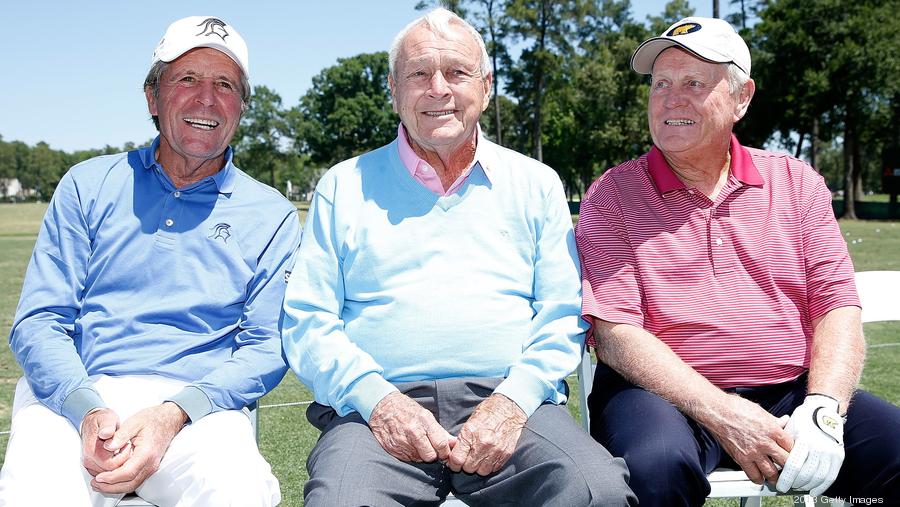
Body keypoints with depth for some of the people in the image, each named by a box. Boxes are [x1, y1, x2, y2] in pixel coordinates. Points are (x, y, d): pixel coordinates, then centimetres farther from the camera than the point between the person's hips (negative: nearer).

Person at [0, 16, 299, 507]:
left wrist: (173, 415, -16)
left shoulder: (272, 216, 10)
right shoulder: (88, 186, 13)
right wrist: (88, 409, -15)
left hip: (197, 405, 0)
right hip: (72, 396, 1)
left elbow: (266, 346, 2)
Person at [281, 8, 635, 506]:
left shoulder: (536, 184, 16)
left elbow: (563, 318, 9)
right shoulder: (345, 186, 13)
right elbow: (307, 322, 7)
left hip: (508, 398, 1)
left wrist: (512, 400, -9)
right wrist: (377, 399, -11)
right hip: (378, 407, -1)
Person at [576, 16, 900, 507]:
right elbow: (615, 332, -8)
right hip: (670, 393, -3)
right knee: (655, 466, -35)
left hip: (792, 391, 3)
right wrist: (720, 414, -18)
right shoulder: (613, 195, 2)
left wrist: (822, 410, -13)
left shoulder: (797, 182, 12)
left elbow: (837, 309, 6)